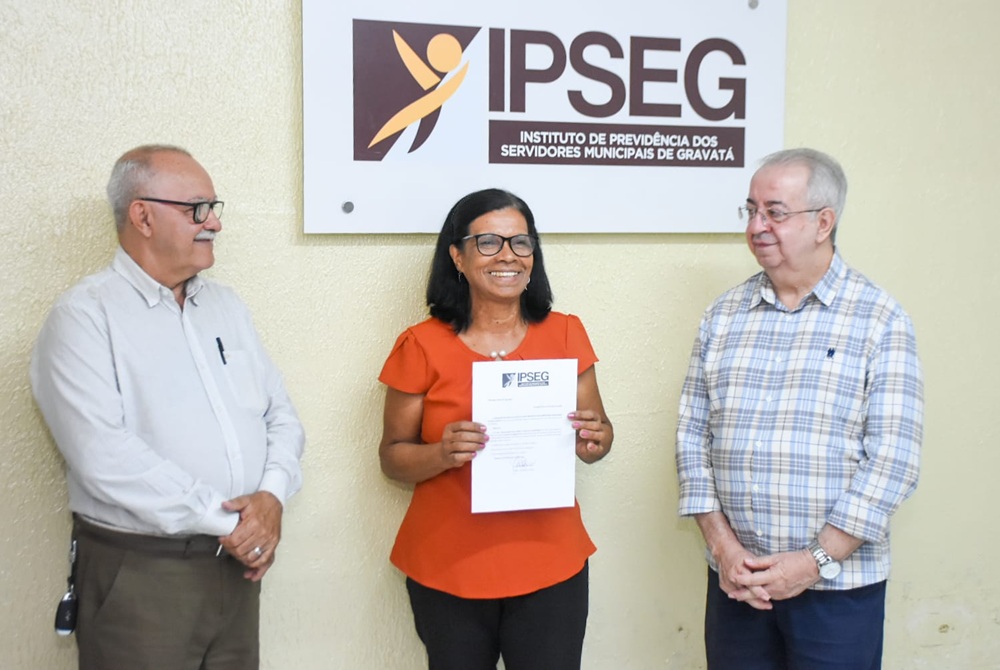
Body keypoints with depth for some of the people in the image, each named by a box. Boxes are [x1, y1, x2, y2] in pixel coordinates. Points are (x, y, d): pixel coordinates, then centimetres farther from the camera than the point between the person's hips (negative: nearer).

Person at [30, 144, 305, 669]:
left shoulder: (226, 305, 12)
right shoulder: (85, 316, -9)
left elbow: (281, 415, 10)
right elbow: (104, 455, -20)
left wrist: (272, 496, -10)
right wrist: (224, 519, -17)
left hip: (237, 562, 6)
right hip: (139, 573, -6)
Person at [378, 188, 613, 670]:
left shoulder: (565, 334, 1)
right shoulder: (422, 347, -5)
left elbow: (600, 434, 9)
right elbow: (393, 457, 0)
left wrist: (594, 440, -13)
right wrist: (441, 453, -20)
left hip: (550, 565, 2)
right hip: (448, 573, -1)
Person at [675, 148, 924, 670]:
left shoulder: (879, 320, -5)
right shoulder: (723, 315, 6)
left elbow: (893, 458, -9)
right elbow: (693, 436, 4)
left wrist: (816, 560, -13)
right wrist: (723, 547, -5)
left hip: (839, 589, -3)